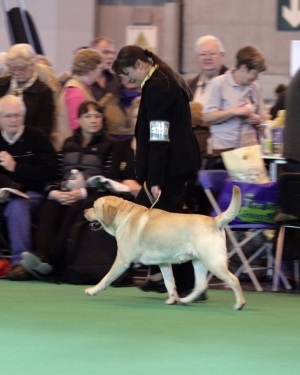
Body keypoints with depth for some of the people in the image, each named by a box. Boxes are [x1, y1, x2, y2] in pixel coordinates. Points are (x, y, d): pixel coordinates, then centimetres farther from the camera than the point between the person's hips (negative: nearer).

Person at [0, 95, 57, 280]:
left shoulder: (37, 138, -3)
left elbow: (50, 172, -11)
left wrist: (15, 167, -16)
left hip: (31, 194, -4)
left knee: (17, 205, -35)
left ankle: (20, 261, -36)